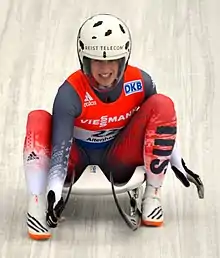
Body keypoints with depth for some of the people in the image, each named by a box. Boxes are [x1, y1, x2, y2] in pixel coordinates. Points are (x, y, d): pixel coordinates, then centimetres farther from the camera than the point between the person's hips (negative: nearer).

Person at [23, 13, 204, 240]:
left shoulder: (140, 82, -17)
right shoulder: (70, 92, -27)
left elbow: (161, 121, 0)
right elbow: (60, 147, -33)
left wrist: (178, 162, 3)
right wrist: (54, 192, -45)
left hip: (118, 158, 2)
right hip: (77, 156, -2)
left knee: (163, 104, -21)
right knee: (38, 120, -31)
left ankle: (152, 196, -14)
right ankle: (36, 205, -26)